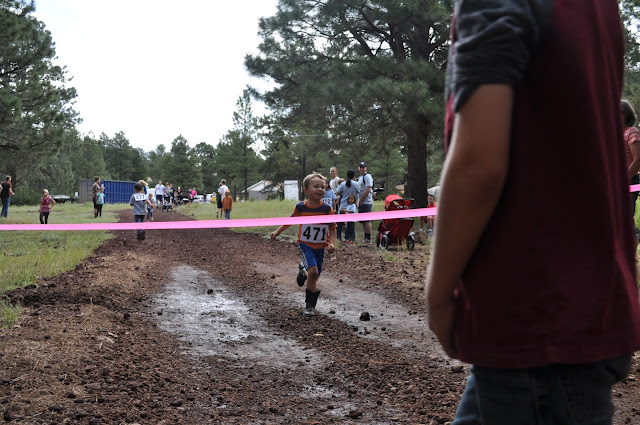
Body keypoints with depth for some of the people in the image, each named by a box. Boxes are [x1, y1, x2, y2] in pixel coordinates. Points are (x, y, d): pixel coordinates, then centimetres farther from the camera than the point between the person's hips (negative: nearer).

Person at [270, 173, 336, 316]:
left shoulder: (327, 209, -8)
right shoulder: (300, 207, -7)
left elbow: (332, 229, -1)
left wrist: (331, 243, -15)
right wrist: (277, 232, 10)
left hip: (320, 247, 2)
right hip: (305, 244, -2)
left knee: (314, 276, 6)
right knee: (313, 271, -21)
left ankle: (303, 271, 43)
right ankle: (310, 305, -6)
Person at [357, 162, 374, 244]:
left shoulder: (367, 177, -10)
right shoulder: (359, 178, 21)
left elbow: (367, 190, -18)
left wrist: (361, 200, -16)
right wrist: (357, 201, 15)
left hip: (366, 202, -10)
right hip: (361, 203, 10)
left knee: (367, 221, -10)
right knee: (363, 221, 12)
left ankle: (368, 239, -10)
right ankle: (365, 238, 18)